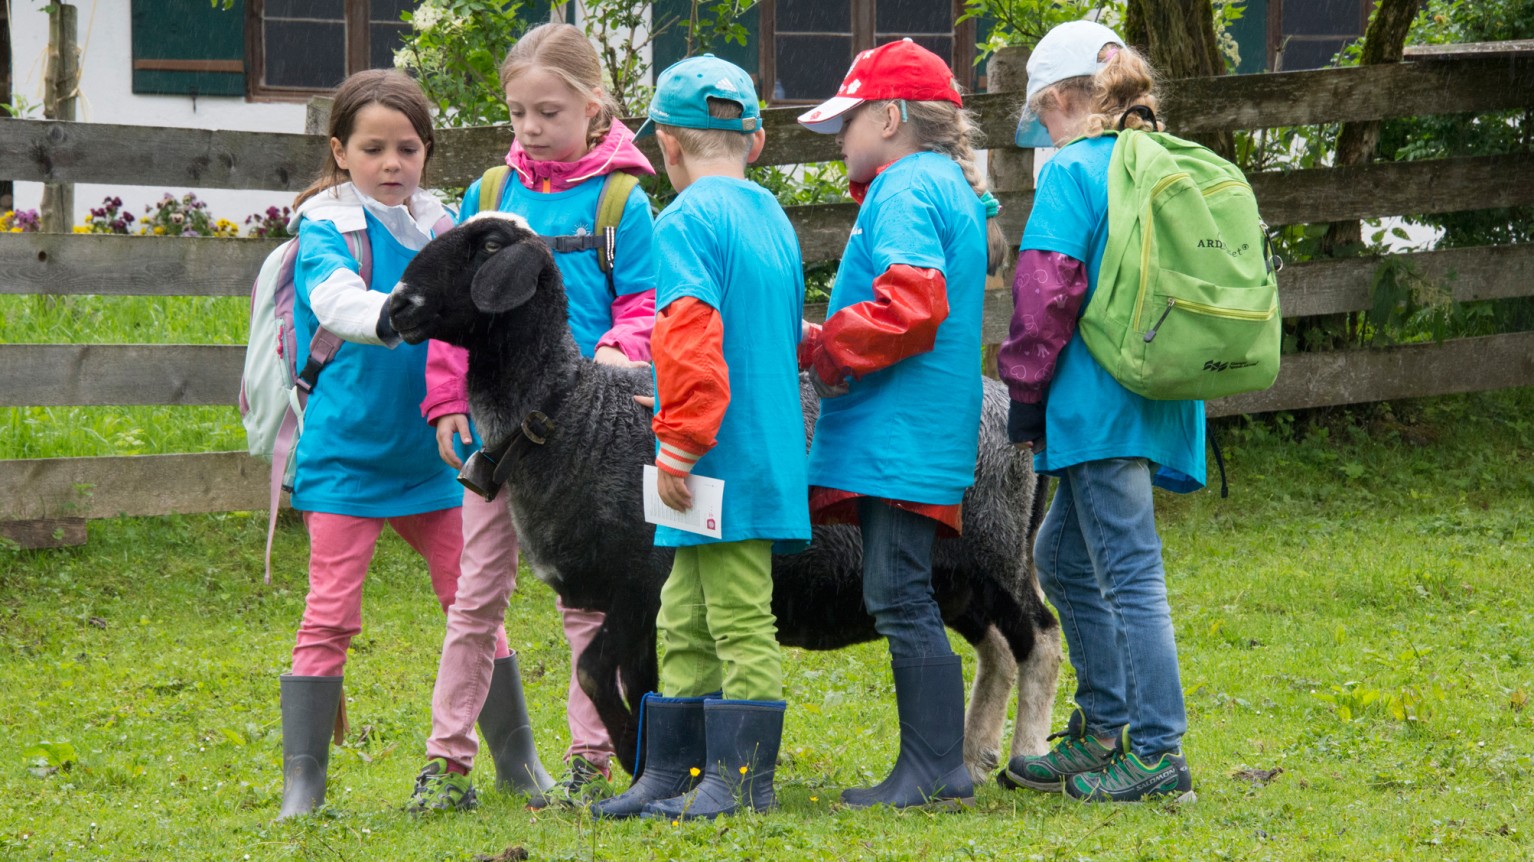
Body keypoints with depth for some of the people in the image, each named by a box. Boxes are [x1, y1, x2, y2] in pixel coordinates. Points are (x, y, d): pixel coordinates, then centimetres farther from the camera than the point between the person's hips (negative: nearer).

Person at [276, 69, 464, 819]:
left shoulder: (439, 225, 7)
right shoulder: (327, 227, -8)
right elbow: (335, 300, -29)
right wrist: (395, 314, -48)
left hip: (431, 451, 5)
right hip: (347, 454, -5)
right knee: (330, 616, -5)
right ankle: (302, 786, -1)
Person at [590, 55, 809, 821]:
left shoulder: (688, 220, -11)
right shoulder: (773, 220, 17)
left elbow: (692, 335, -22)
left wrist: (679, 441, -19)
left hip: (725, 462, -9)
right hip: (769, 454, 9)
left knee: (741, 623, -6)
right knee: (684, 626, 14)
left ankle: (742, 779, -5)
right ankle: (670, 775, 17)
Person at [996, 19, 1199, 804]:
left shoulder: (1072, 173, -9)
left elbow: (1047, 294, -14)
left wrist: (1025, 395, -4)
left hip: (1099, 404, -9)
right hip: (1159, 400, 9)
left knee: (1129, 571, -7)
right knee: (1062, 556, 20)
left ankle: (1157, 752, -7)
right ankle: (1100, 732, 23)